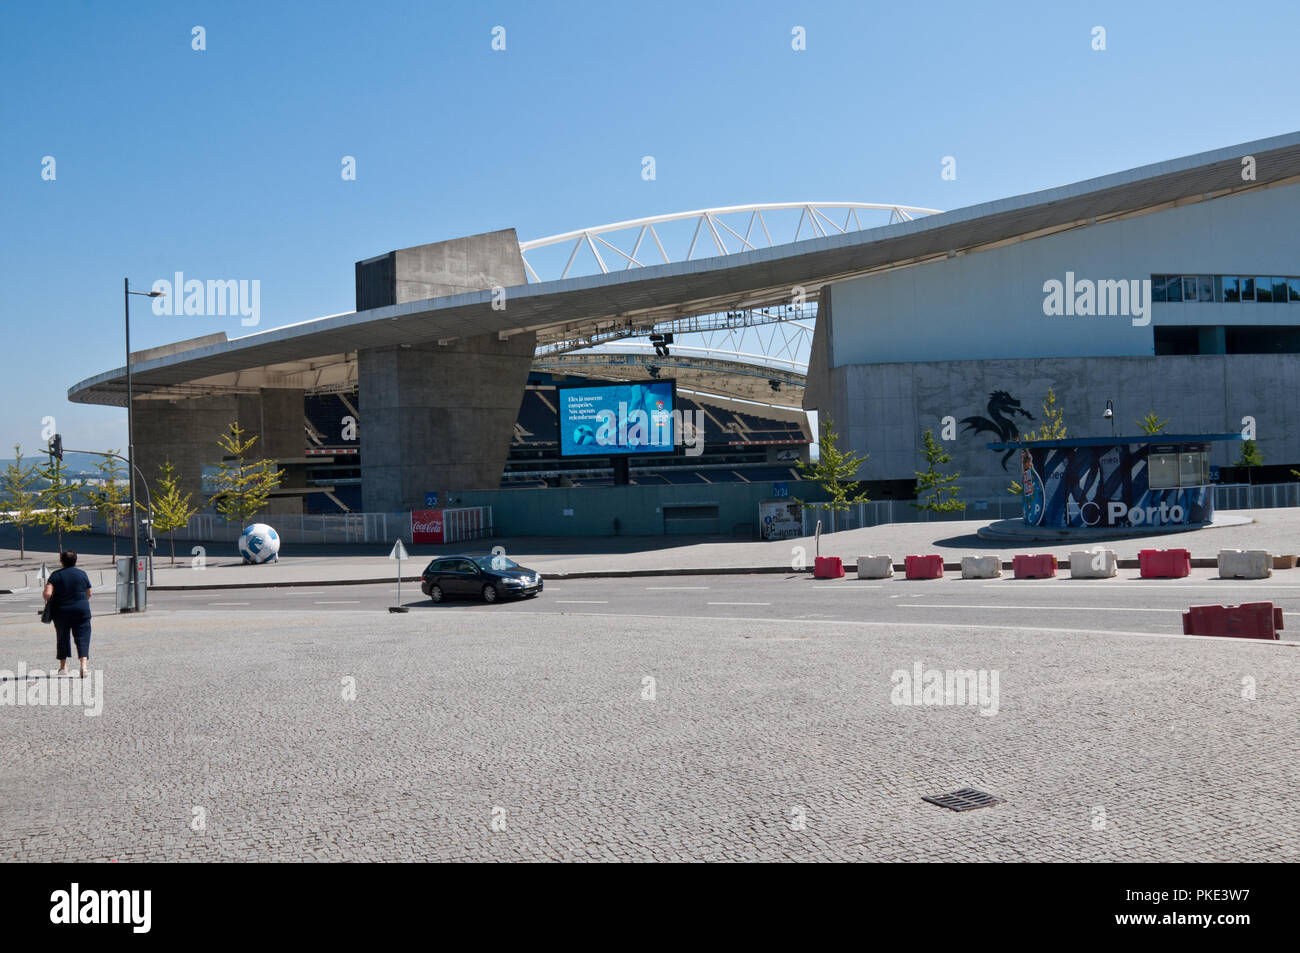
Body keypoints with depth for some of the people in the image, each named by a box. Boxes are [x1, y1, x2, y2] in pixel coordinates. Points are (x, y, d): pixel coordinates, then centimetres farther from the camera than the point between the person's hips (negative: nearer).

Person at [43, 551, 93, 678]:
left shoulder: (55, 575, -4)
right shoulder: (82, 574, 1)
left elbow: (47, 594, -14)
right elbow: (88, 595, 8)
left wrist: (49, 601, 8)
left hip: (61, 611, 0)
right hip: (81, 610, 0)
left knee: (62, 637, 16)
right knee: (82, 637, 0)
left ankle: (63, 666, 23)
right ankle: (83, 664, -17)